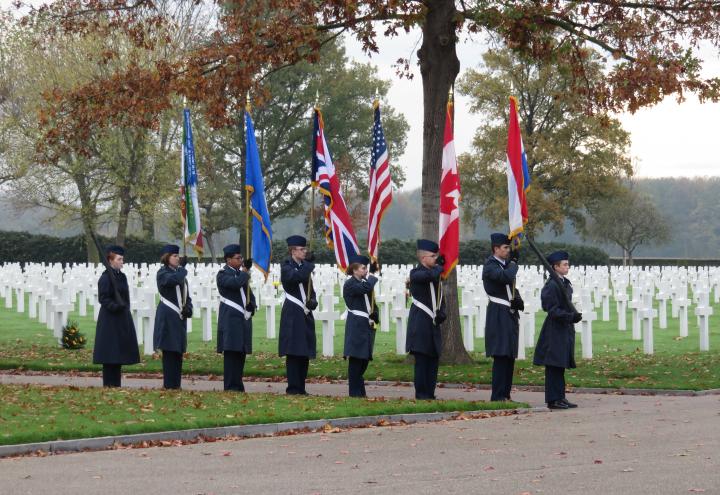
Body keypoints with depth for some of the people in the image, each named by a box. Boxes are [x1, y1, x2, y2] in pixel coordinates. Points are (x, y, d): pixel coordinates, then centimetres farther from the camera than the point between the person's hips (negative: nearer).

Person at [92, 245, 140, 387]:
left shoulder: (122, 277, 14)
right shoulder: (105, 278, -12)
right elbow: (103, 298, -16)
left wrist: (125, 309, 12)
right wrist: (116, 306, -27)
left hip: (122, 320, 9)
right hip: (110, 320, -9)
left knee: (119, 353, 10)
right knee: (110, 354, -6)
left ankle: (116, 383, 15)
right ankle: (108, 384, -2)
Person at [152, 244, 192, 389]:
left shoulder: (180, 273, 19)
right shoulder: (163, 273, -4)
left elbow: (187, 295, 20)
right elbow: (174, 280, -27)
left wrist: (188, 309, 1)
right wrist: (182, 267, -13)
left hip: (179, 318, 8)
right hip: (168, 317, -8)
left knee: (178, 352, 7)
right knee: (169, 351, -8)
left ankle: (176, 384, 12)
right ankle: (169, 384, -7)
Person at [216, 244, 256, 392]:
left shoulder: (241, 274, 19)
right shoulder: (223, 274, -6)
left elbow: (249, 293, 23)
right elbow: (236, 283, -25)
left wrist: (251, 305, 3)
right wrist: (245, 271, -11)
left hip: (244, 319, 8)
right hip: (231, 319, -8)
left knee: (241, 353, 7)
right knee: (231, 352, -10)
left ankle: (238, 385, 11)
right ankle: (230, 386, -10)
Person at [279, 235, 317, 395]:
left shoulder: (304, 267, 17)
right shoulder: (286, 267, -5)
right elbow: (297, 276, -27)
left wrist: (312, 302, -3)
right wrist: (309, 262, -13)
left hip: (305, 315, 7)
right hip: (293, 315, -7)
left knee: (304, 353, 7)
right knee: (293, 352, -7)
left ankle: (301, 388, 12)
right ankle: (293, 388, -4)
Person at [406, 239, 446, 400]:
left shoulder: (435, 274, 17)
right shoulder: (416, 273, -7)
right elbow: (430, 275, -29)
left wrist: (441, 314, 3)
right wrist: (439, 266, -8)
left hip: (433, 324, 7)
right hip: (420, 323, -7)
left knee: (433, 359, 7)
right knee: (422, 359, -7)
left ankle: (429, 393, 12)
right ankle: (421, 393, -4)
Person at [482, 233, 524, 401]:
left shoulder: (505, 265, 17)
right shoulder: (490, 265, -10)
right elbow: (506, 277, -29)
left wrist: (518, 301, 2)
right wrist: (513, 262, -11)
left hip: (510, 315, 9)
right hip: (499, 316, -9)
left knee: (509, 357, 9)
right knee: (501, 356, -11)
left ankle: (505, 394, 13)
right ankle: (498, 396, -10)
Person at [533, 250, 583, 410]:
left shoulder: (566, 283, 13)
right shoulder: (551, 285, -15)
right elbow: (552, 310, -19)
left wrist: (575, 315, 7)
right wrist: (570, 316, -25)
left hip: (565, 330, 9)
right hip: (555, 331, -9)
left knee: (561, 366, 12)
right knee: (554, 366, -5)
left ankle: (560, 398, 17)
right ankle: (553, 399, -3)